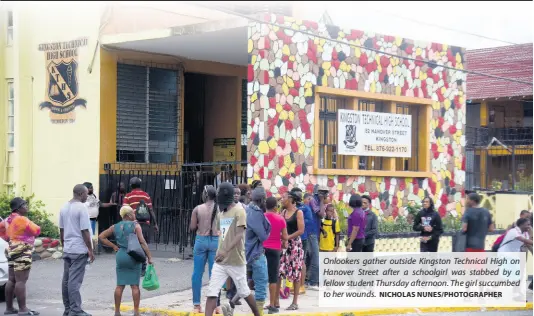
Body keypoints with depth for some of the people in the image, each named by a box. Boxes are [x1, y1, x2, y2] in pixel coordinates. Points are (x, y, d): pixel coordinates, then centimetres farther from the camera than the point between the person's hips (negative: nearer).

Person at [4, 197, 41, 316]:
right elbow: (36, 230, -9)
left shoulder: (9, 219, 13)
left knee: (12, 280, 11)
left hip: (12, 250, 10)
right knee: (21, 280, -10)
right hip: (22, 251, -10)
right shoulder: (22, 219, -14)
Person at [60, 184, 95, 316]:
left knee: (66, 280, 10)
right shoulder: (81, 208, -13)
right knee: (75, 280, -7)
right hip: (79, 250, -7)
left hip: (67, 249, 7)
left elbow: (61, 230, 15)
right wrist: (90, 250, -9)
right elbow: (85, 231, -14)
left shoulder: (64, 207, 10)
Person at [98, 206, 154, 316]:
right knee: (135, 285, 1)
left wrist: (113, 246, 11)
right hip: (133, 257, -4)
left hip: (120, 256, 4)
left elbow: (102, 237, 11)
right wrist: (149, 257, -8)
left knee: (120, 285, 8)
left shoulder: (115, 227, 8)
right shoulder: (135, 226, -5)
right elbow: (142, 242, -11)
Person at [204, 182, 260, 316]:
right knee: (211, 292, -5)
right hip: (220, 261, 6)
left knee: (244, 292, 9)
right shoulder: (221, 213, 12)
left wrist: (226, 251, -36)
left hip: (236, 261, -6)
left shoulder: (239, 211, -12)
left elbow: (239, 235, -23)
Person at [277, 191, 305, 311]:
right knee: (278, 272, -1)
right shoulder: (283, 212, 10)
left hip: (294, 245, -5)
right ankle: (276, 301, 5)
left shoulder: (298, 212, -6)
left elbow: (301, 231, -13)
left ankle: (295, 302, 7)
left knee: (295, 273, 1)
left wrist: (287, 237, -14)